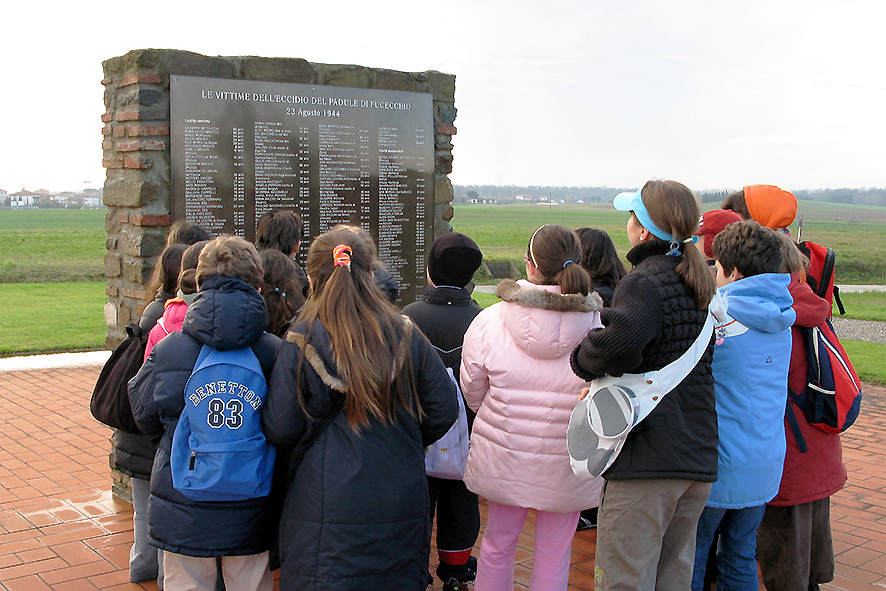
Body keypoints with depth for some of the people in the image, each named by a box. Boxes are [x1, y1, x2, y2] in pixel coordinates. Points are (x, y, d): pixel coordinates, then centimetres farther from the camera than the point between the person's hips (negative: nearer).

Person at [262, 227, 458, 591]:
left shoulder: (302, 344, -11)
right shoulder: (407, 337, -3)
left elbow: (279, 431, -8)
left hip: (328, 508, -3)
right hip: (401, 505, 3)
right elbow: (444, 410, 2)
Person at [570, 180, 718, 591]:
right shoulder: (700, 284, 14)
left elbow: (620, 342, -33)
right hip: (700, 458, 9)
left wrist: (584, 360, -12)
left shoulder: (644, 283, -13)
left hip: (647, 459, -9)